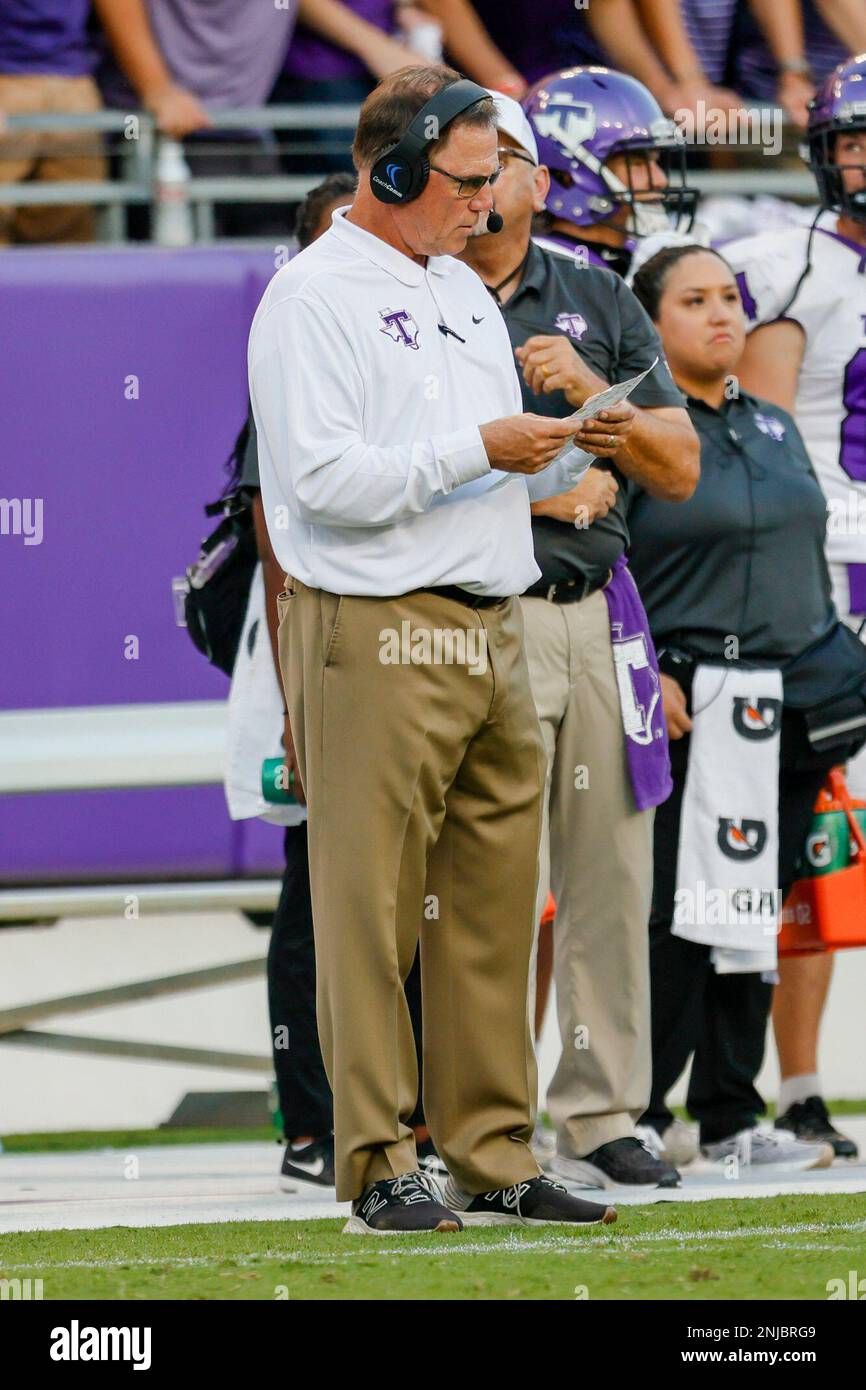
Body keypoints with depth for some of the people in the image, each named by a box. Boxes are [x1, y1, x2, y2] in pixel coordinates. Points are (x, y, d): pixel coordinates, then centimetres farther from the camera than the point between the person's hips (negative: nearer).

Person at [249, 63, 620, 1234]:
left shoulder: (466, 294, 20)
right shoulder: (313, 296, -7)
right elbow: (323, 479, -17)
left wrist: (569, 445, 4)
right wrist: (479, 452, -17)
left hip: (492, 639, 8)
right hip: (376, 642, -8)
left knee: (495, 908, 8)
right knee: (372, 909, -4)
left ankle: (494, 1159, 13)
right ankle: (378, 1169, -1)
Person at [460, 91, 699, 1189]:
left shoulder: (600, 304, 16)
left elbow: (678, 469, 11)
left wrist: (589, 393, -5)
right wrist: (538, 490, -10)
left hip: (596, 610, 5)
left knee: (611, 880, 6)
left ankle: (600, 1118, 14)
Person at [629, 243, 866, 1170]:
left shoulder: (775, 429, 17)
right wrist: (643, 675, -18)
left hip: (790, 708, 7)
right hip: (690, 710, -7)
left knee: (754, 915, 8)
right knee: (679, 917, -9)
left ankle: (731, 1119, 13)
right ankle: (636, 1115, -2)